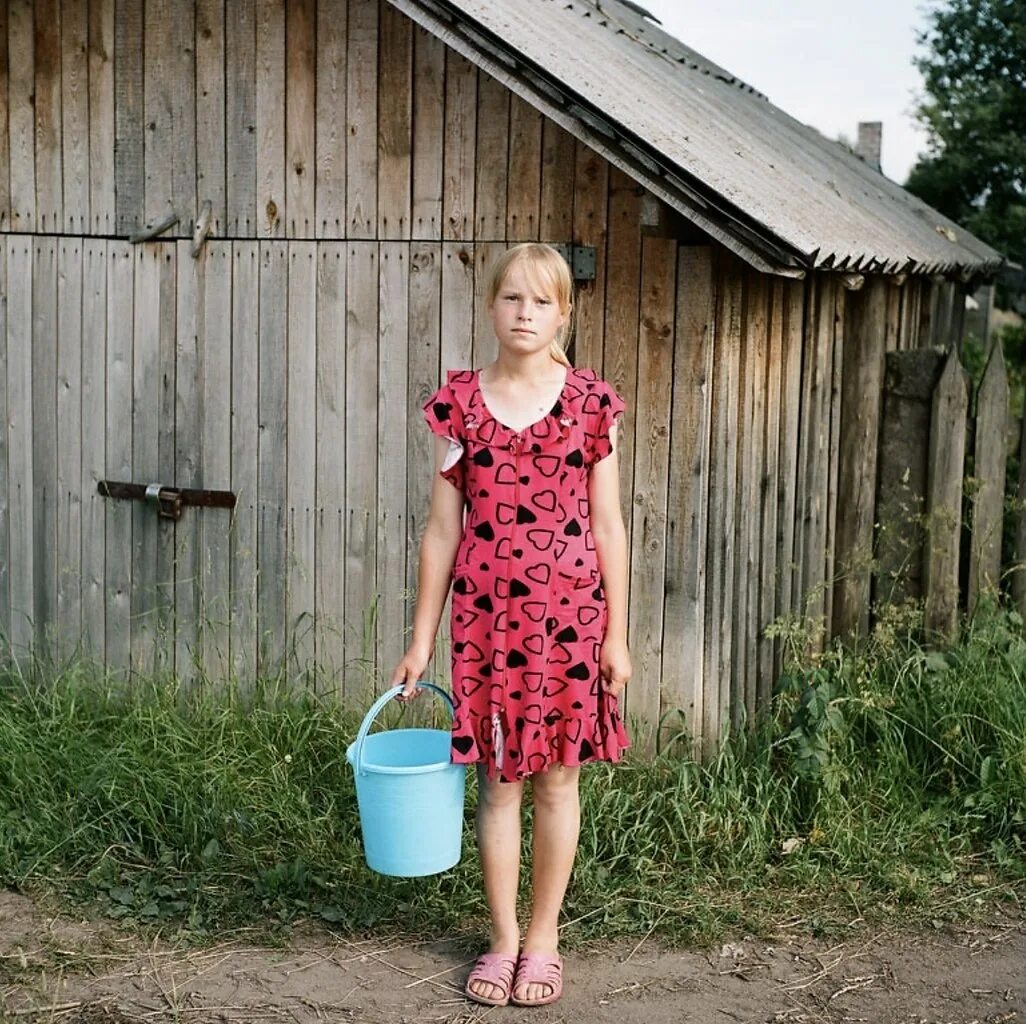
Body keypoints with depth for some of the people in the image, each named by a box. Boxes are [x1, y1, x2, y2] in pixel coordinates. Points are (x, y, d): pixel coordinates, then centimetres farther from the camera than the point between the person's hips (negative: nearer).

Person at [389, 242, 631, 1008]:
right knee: (498, 780, 8)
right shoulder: (459, 403, 2)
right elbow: (443, 527, 5)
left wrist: (616, 631, 0)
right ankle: (503, 939, 22)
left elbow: (608, 524, 3)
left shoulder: (591, 402, 1)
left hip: (569, 613, 0)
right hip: (486, 613, 1)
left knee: (557, 777, 8)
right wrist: (422, 637, 5)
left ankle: (544, 939, 23)